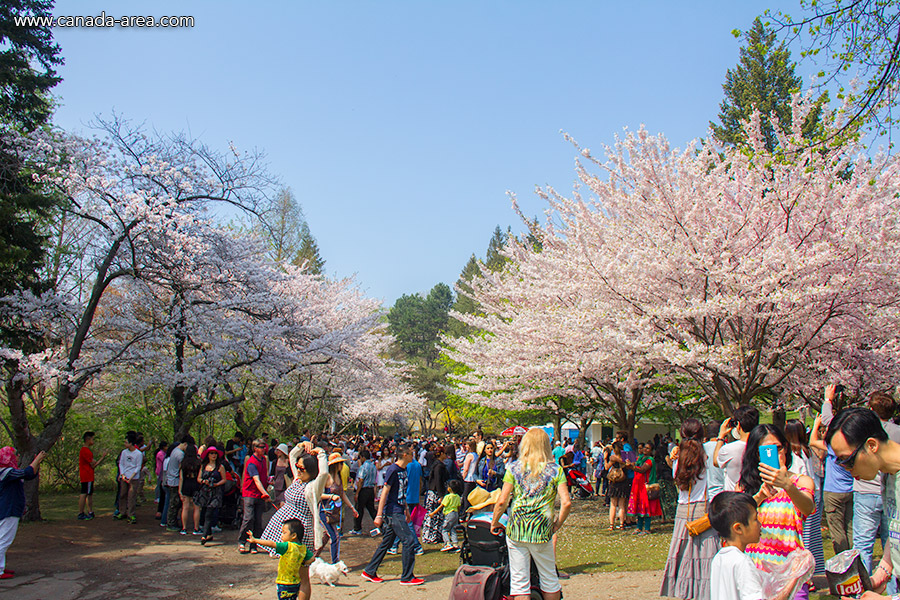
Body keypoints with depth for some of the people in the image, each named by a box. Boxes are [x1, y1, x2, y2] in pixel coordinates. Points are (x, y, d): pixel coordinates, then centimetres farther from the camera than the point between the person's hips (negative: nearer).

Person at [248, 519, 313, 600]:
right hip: (296, 583, 7)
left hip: (285, 585, -7)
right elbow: (312, 558, 8)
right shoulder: (303, 548, 1)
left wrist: (255, 540, -17)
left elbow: (272, 544, -22)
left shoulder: (288, 547, -20)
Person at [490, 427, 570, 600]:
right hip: (542, 531, 0)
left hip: (515, 530, 0)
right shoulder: (555, 470, 0)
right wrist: (557, 525, 6)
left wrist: (494, 523, 11)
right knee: (549, 579, 17)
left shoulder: (514, 468, 1)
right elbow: (566, 503, -9)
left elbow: (502, 502, -3)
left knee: (519, 582, 6)